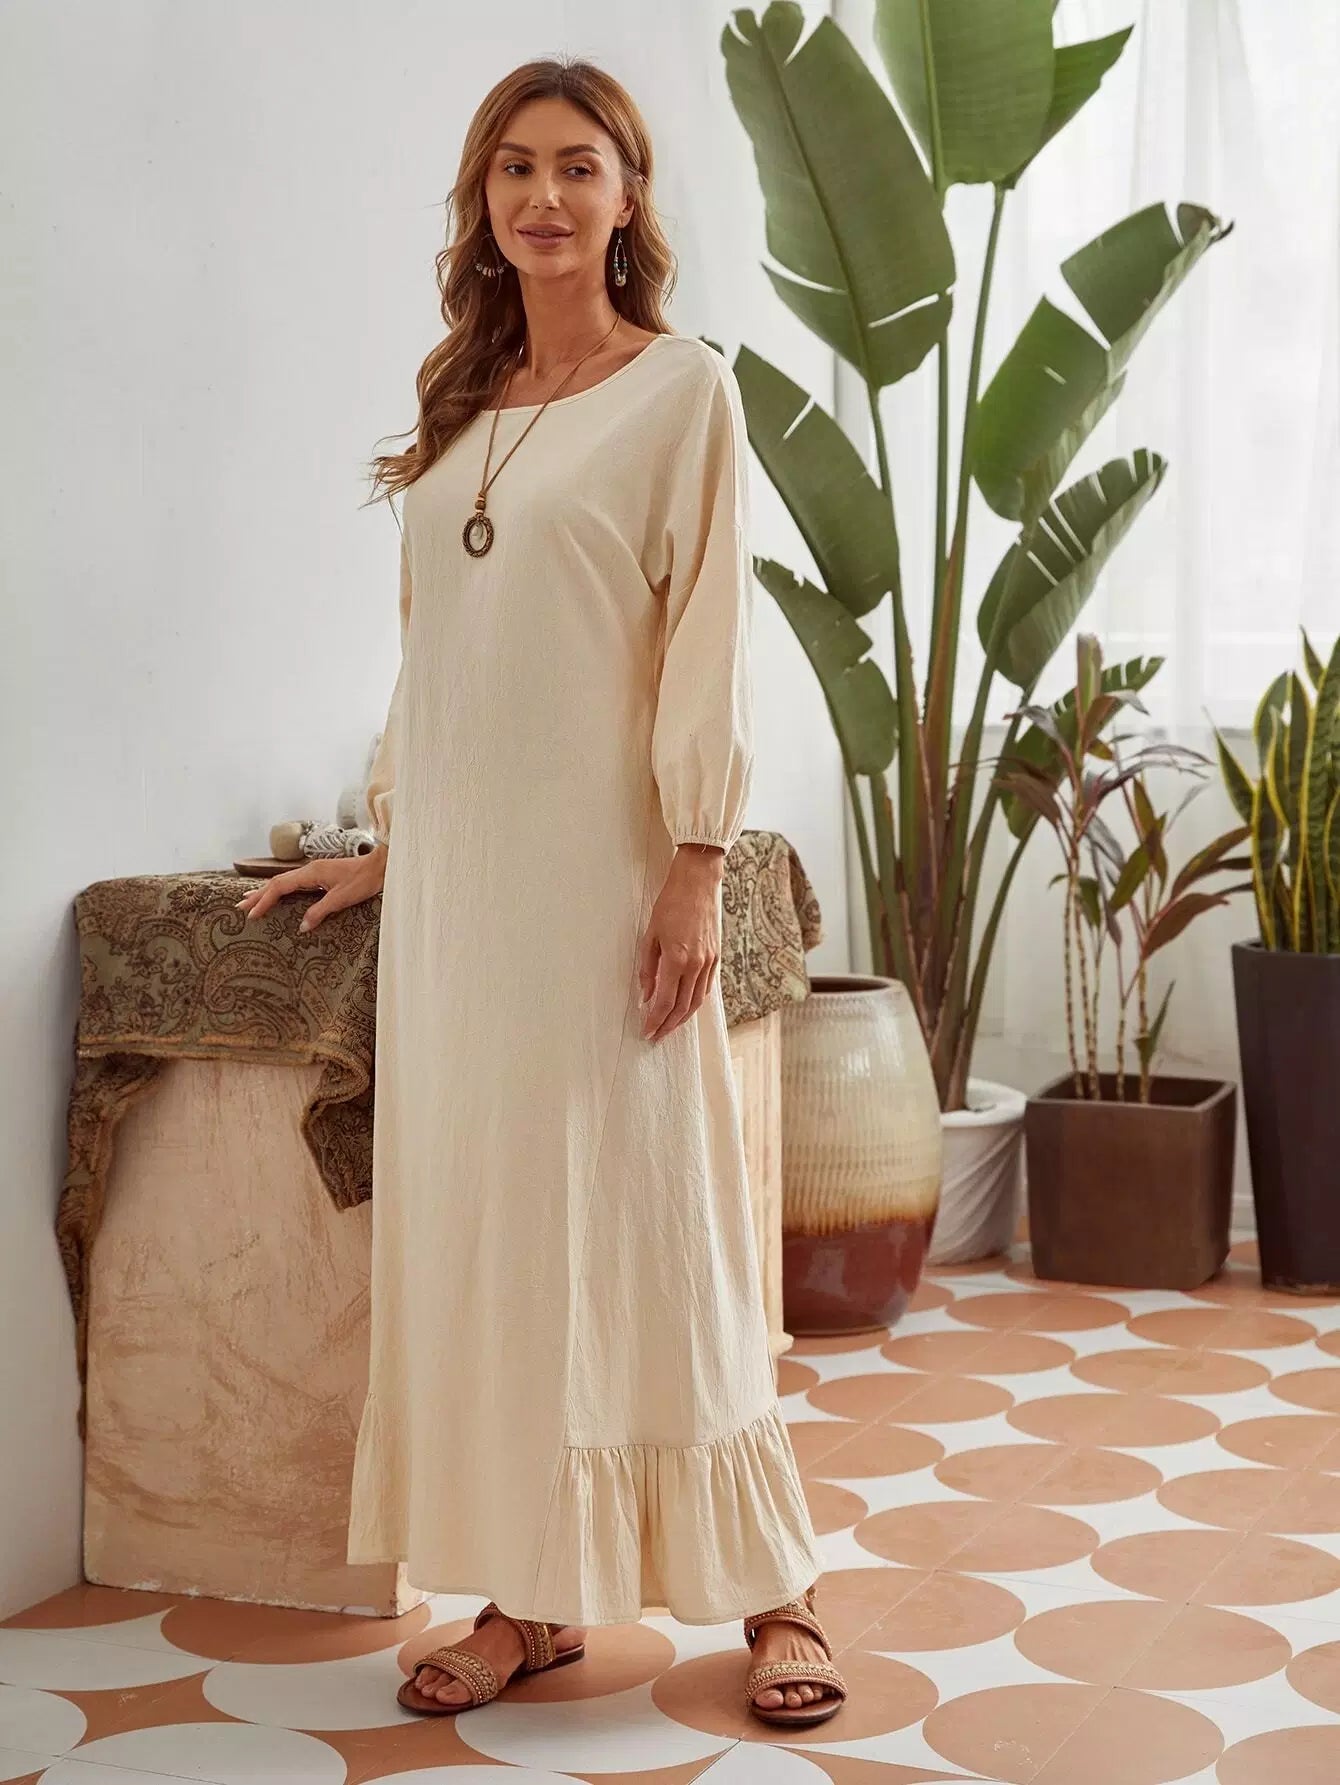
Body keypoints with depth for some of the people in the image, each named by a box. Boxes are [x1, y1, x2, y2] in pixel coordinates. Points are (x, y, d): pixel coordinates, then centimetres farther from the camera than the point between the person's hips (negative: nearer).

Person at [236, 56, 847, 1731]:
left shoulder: (680, 388, -2)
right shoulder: (461, 409, 15)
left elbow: (706, 641, -8)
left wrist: (695, 873, -14)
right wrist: (387, 842, 16)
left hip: (599, 866, -6)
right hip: (459, 874, 6)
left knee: (644, 1216, -3)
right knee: (477, 1223, 5)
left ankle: (771, 1589, 10)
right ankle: (533, 1591, 15)